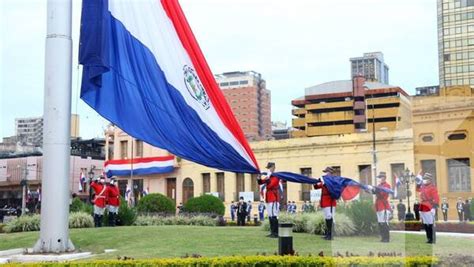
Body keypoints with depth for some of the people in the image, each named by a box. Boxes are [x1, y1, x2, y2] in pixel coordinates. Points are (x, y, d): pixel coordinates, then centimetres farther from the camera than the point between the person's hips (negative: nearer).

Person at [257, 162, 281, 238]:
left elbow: (270, 185, -21)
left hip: (274, 199, -9)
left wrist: (267, 178, -23)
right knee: (270, 216, 10)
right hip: (269, 199, 9)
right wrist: (259, 178, -1)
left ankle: (276, 233, -10)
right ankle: (272, 232, 15)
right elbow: (260, 182, 16)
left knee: (274, 216, -11)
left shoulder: (276, 176, -9)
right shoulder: (268, 177, 17)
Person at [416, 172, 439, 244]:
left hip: (429, 208, -8)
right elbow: (418, 190, 33)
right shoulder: (423, 186, 11)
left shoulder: (432, 187, -12)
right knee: (425, 224, 12)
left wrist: (434, 208, -23)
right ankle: (429, 238, 21)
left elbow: (436, 198, -17)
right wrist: (418, 183, 15)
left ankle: (432, 240, -2)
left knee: (430, 224, -6)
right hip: (423, 208, 8)